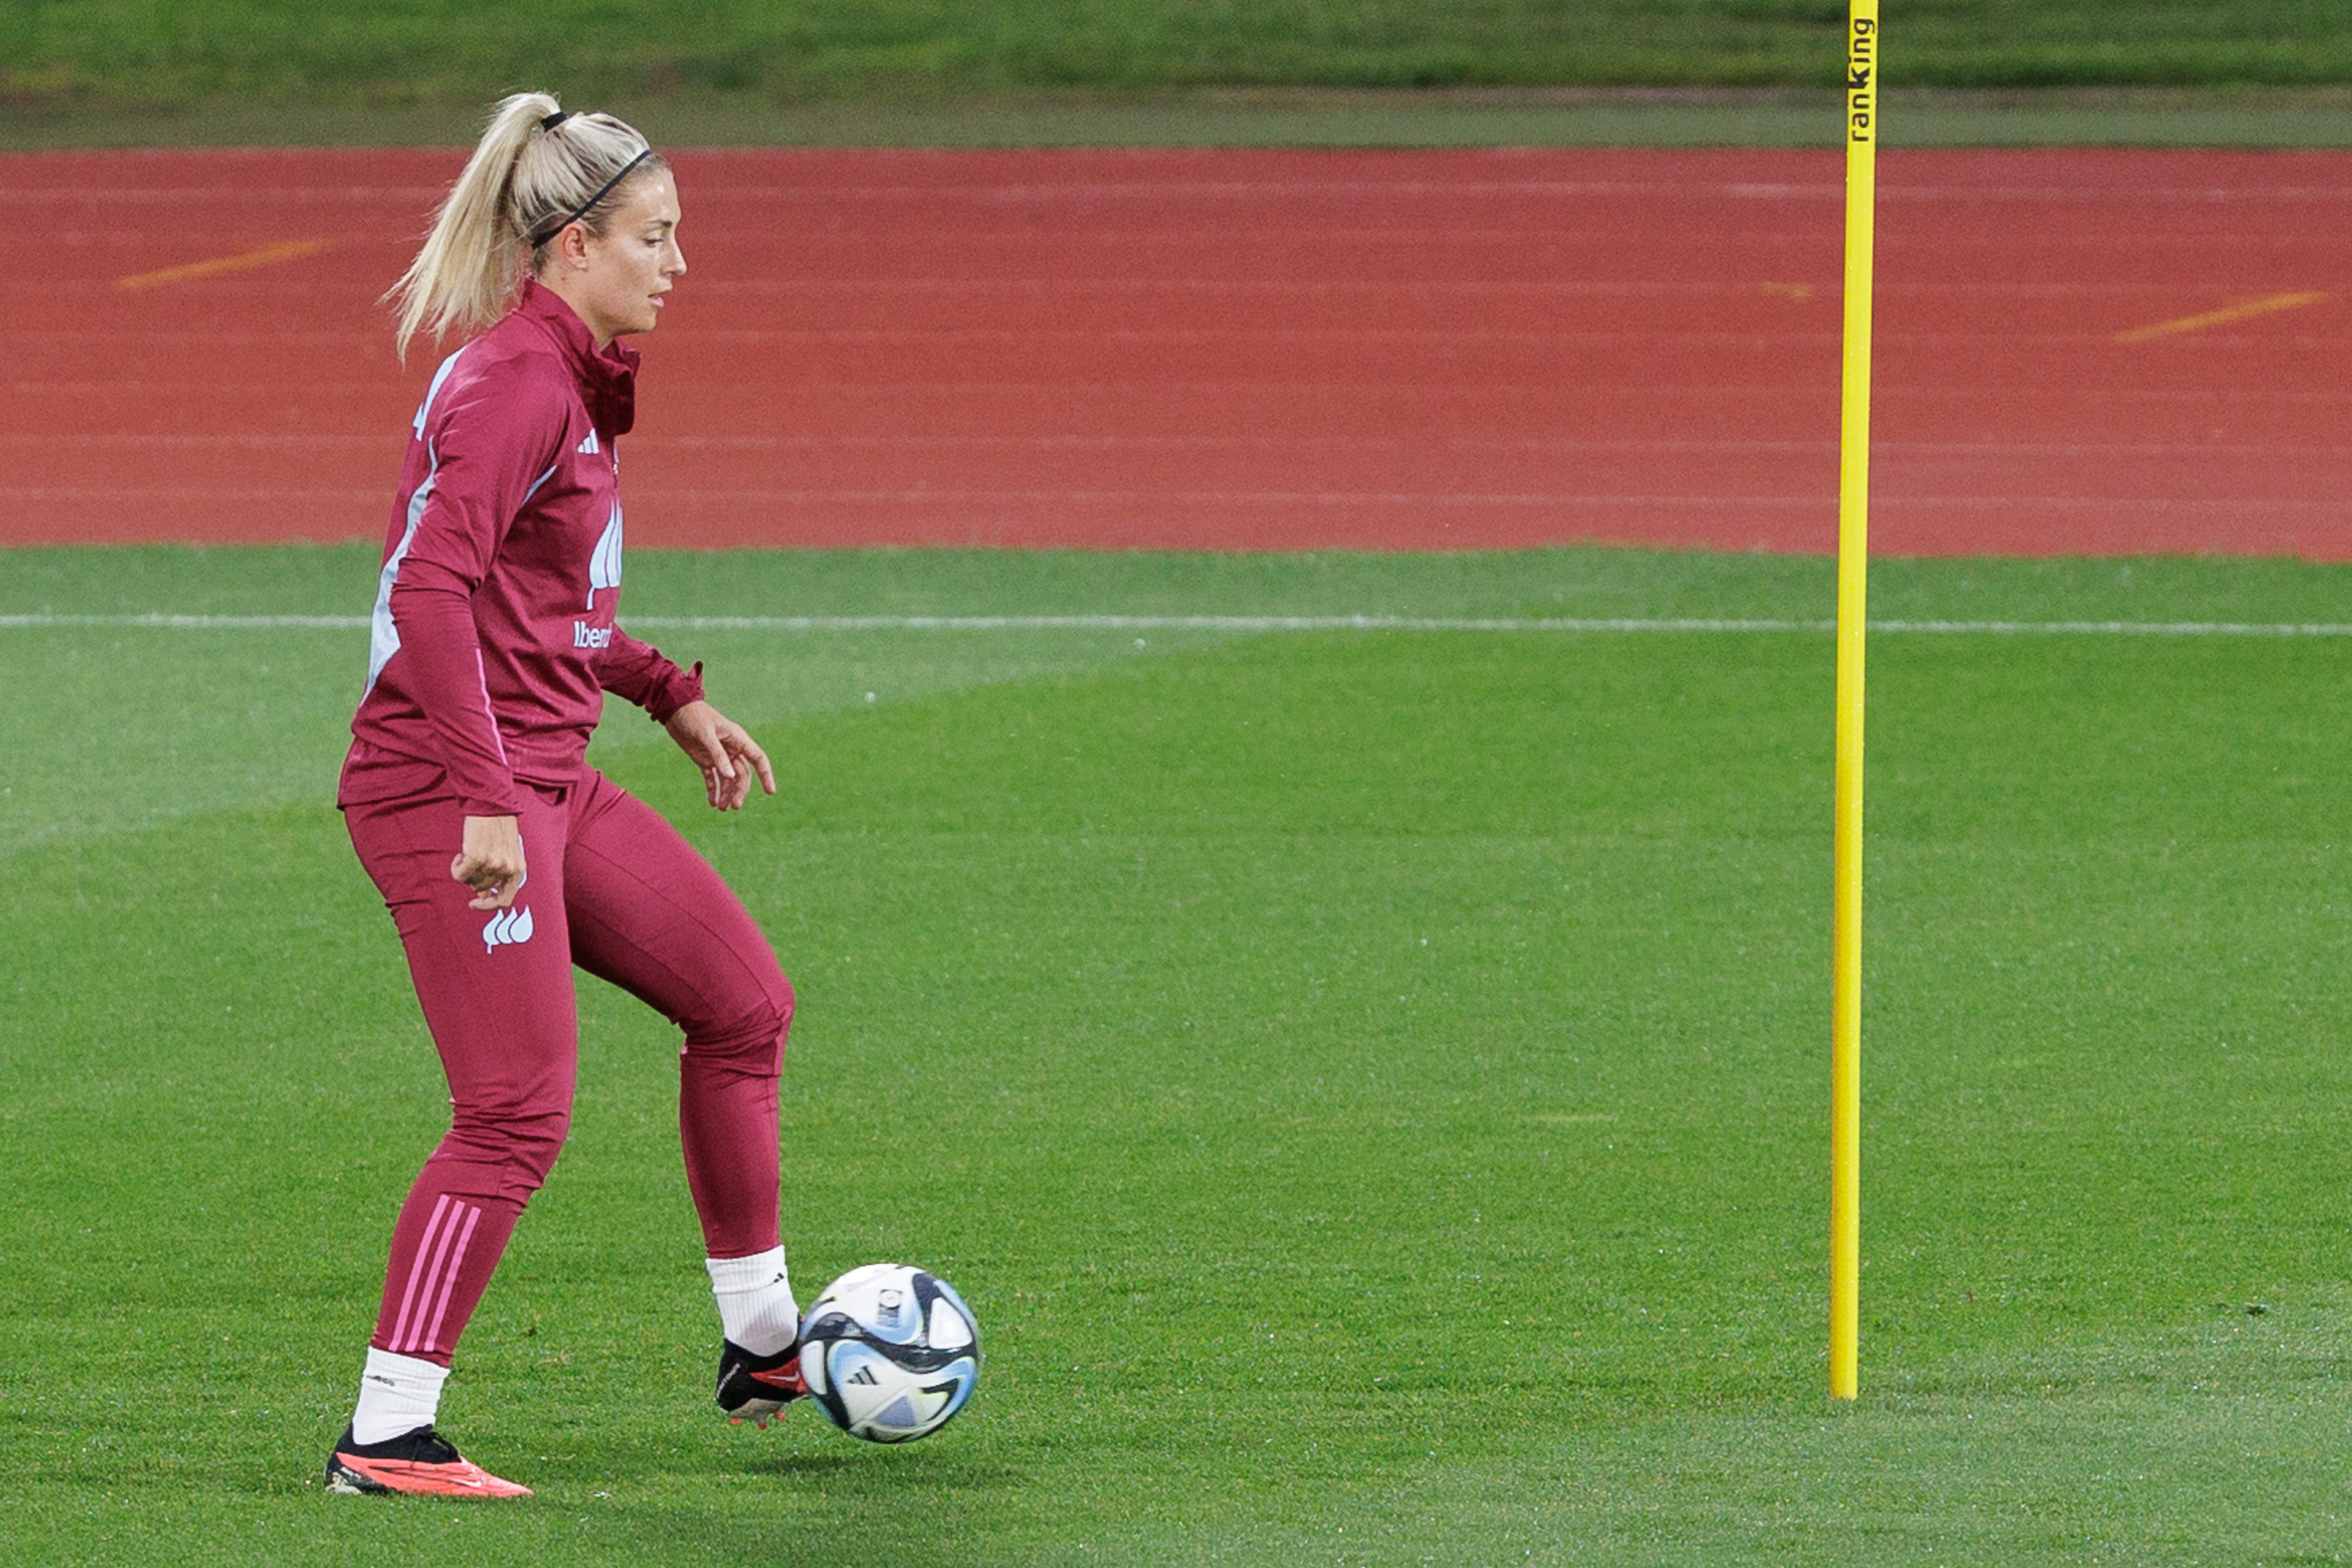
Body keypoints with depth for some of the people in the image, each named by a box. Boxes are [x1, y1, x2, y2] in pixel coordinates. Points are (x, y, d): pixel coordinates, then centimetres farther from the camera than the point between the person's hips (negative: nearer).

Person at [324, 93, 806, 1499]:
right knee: (519, 1112, -13)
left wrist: (673, 698, 26)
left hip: (546, 781, 10)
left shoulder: (572, 382, 15)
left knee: (743, 1003, 15)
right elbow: (429, 591, -27)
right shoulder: (510, 386, -17)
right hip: (453, 786, -10)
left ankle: (762, 1345, 25)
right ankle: (386, 1438, -9)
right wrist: (485, 799, -30)